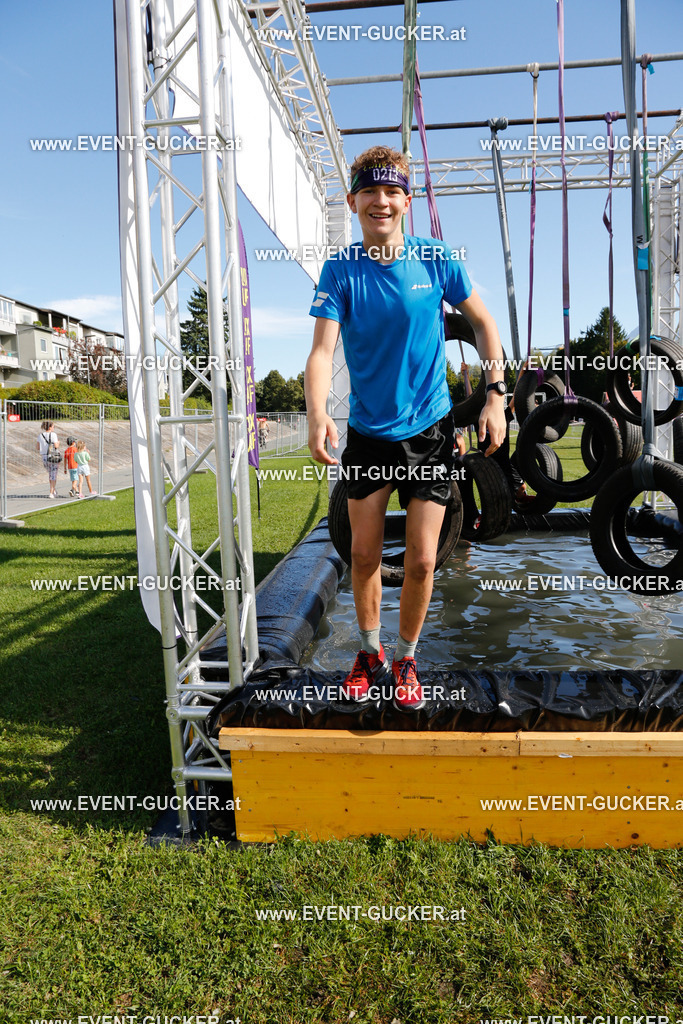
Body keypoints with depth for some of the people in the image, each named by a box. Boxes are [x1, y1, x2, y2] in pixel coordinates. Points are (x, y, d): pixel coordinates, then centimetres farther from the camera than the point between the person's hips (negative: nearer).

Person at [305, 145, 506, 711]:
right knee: (364, 555, 7)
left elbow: (483, 321, 6)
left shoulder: (436, 259, -4)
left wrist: (496, 396, -3)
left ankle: (406, 659, 23)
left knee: (421, 560, -1)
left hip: (429, 429, 0)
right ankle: (370, 650, 32)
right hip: (367, 432, 1)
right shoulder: (340, 271, -7)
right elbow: (323, 349, -18)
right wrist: (317, 413, -37)